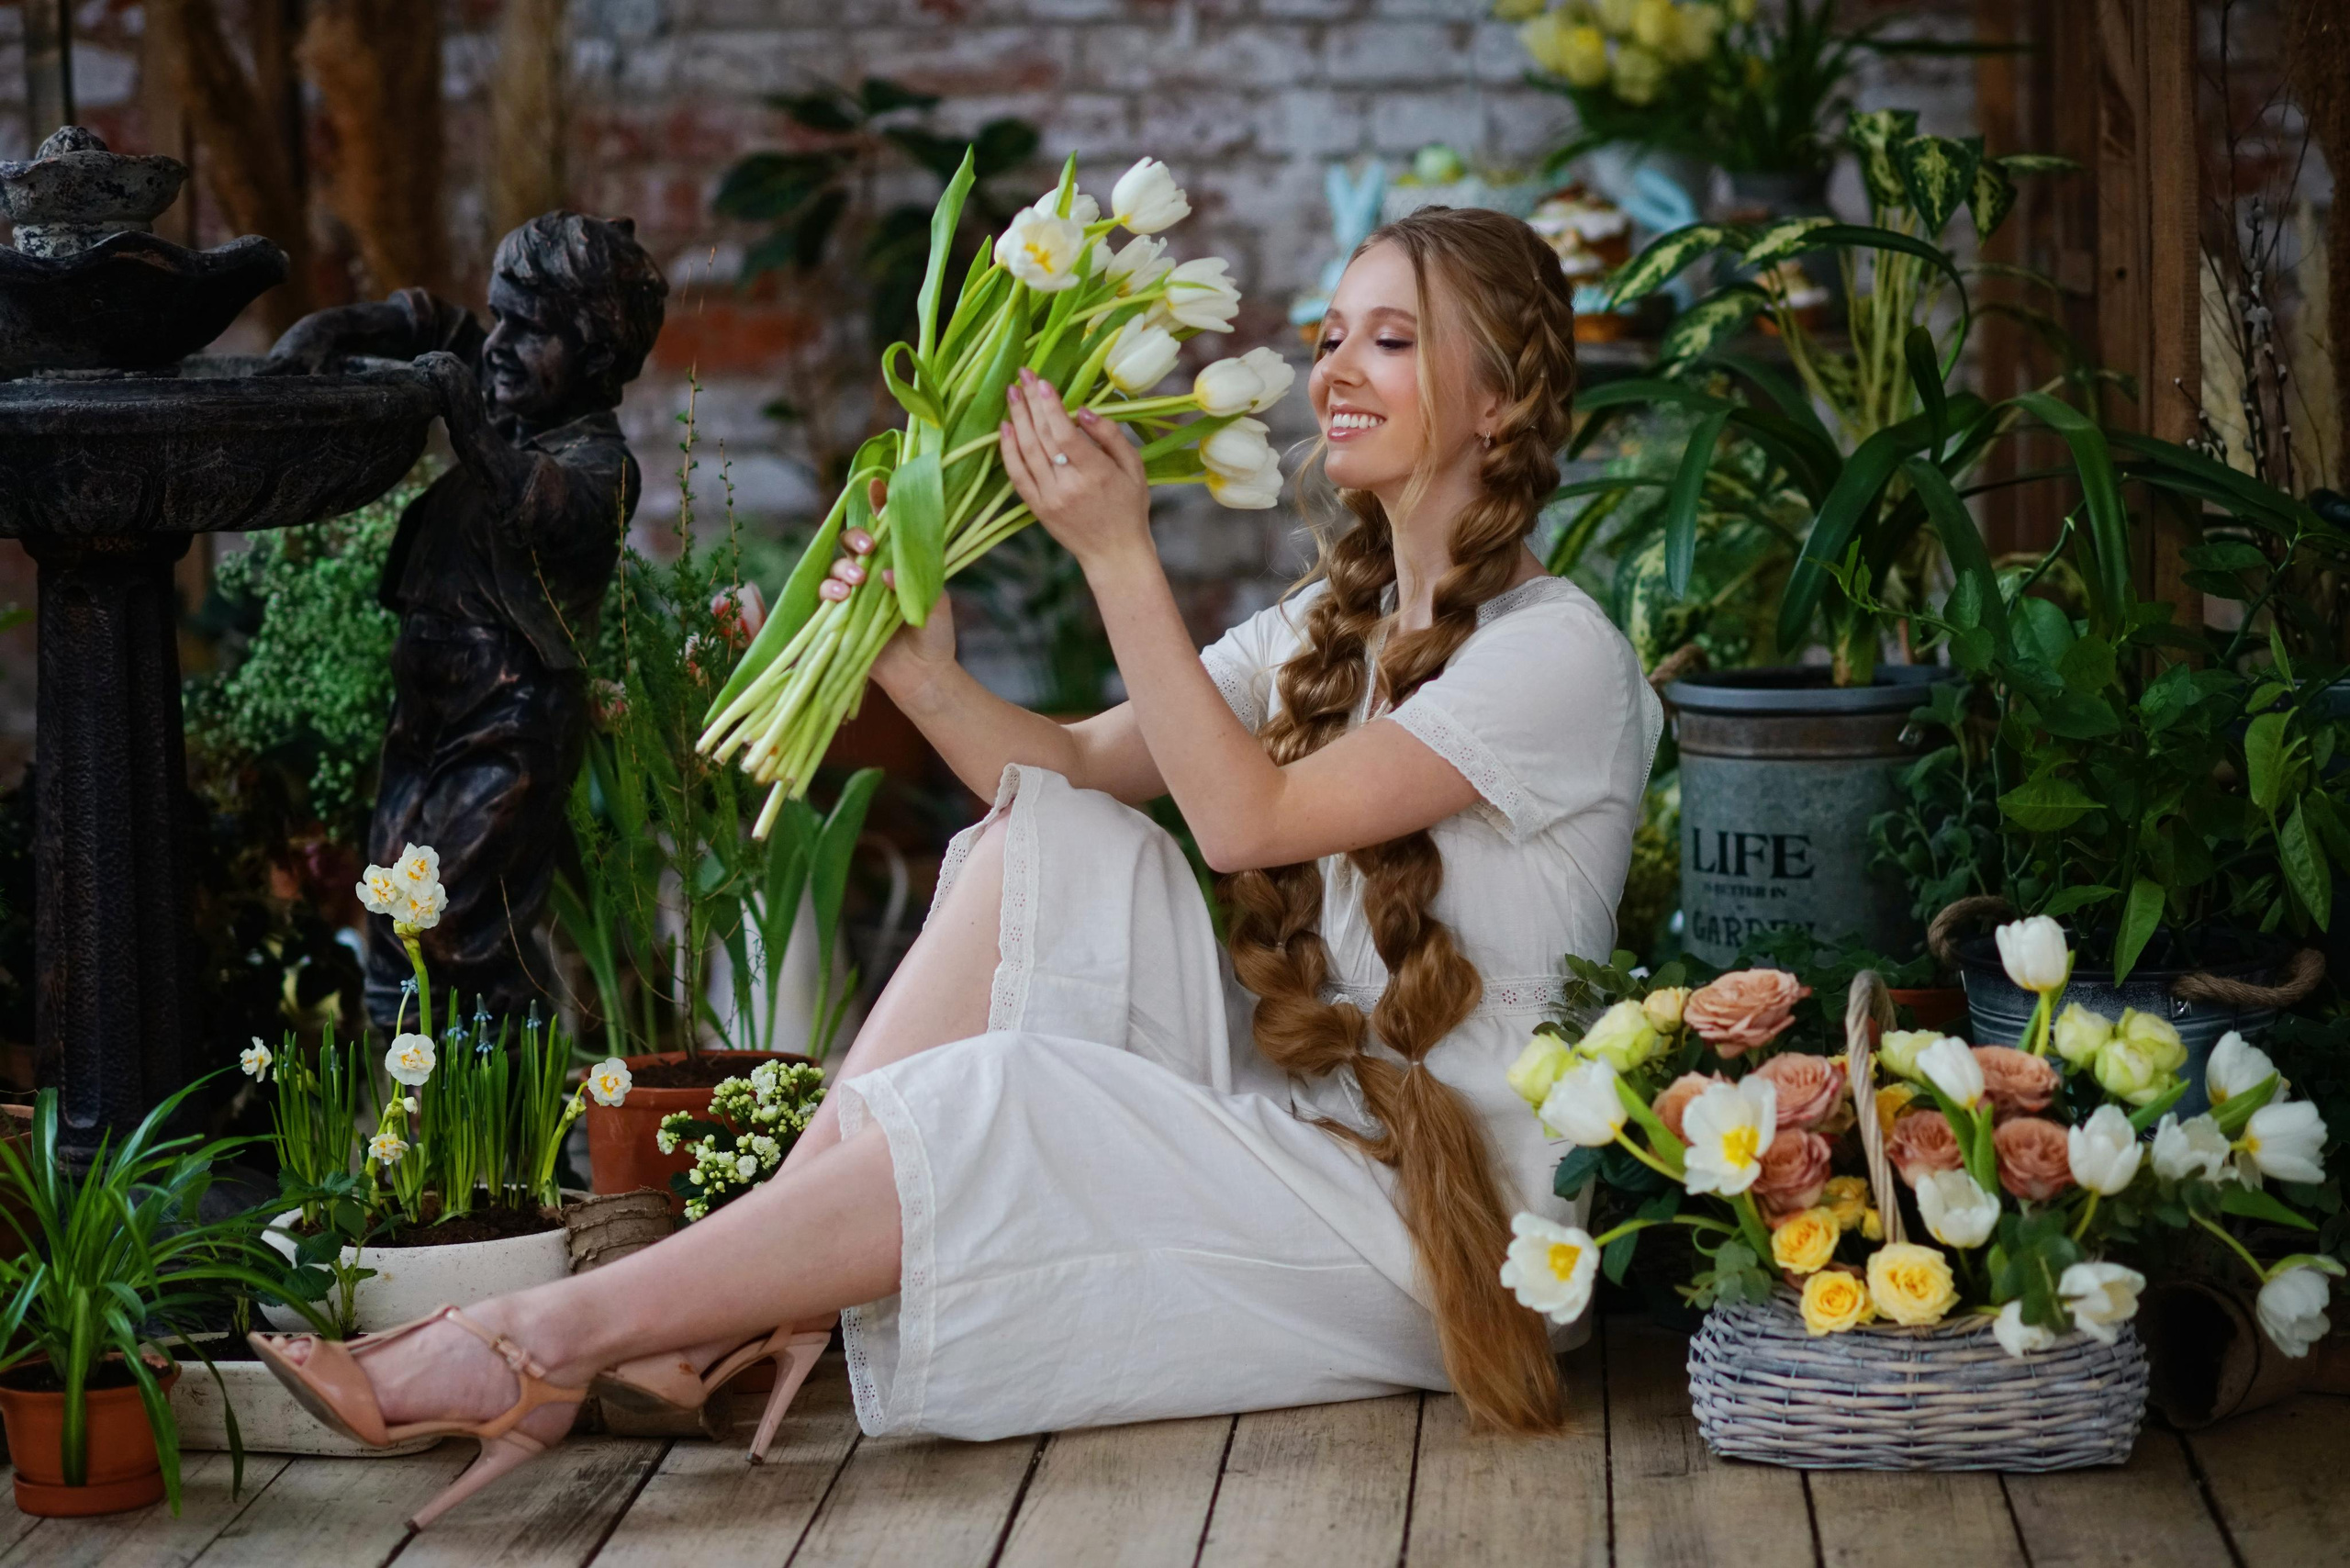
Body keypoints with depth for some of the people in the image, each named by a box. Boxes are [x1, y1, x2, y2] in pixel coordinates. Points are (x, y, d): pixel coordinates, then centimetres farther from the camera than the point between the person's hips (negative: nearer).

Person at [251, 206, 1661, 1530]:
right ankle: (760, 1291, -17)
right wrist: (925, 676, -13)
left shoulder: (1558, 654, -12)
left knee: (994, 1111, -26)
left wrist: (1119, 554, -21)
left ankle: (553, 1339, -19)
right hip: (1291, 1116, 7)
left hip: (1438, 1196, -7)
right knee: (1049, 848, -12)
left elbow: (1245, 818, -19)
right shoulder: (1334, 620, 15)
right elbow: (1081, 767, 5)